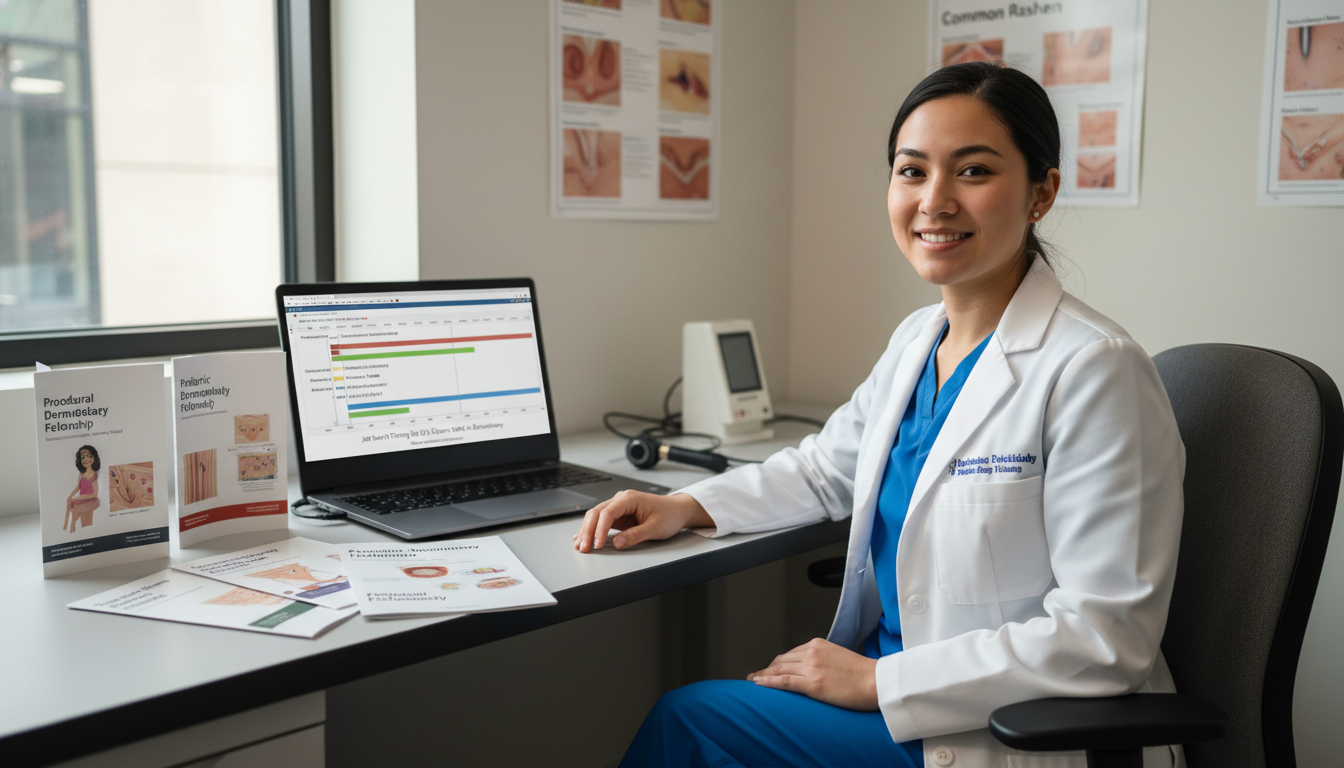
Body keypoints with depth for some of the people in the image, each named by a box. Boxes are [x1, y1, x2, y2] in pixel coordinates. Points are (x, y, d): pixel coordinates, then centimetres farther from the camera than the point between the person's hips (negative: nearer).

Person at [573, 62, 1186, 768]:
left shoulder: (1094, 370, -20)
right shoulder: (917, 340, 6)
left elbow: (1104, 637, -22)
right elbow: (823, 468, 21)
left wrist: (879, 681, -19)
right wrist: (685, 507, 6)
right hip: (885, 675, 7)